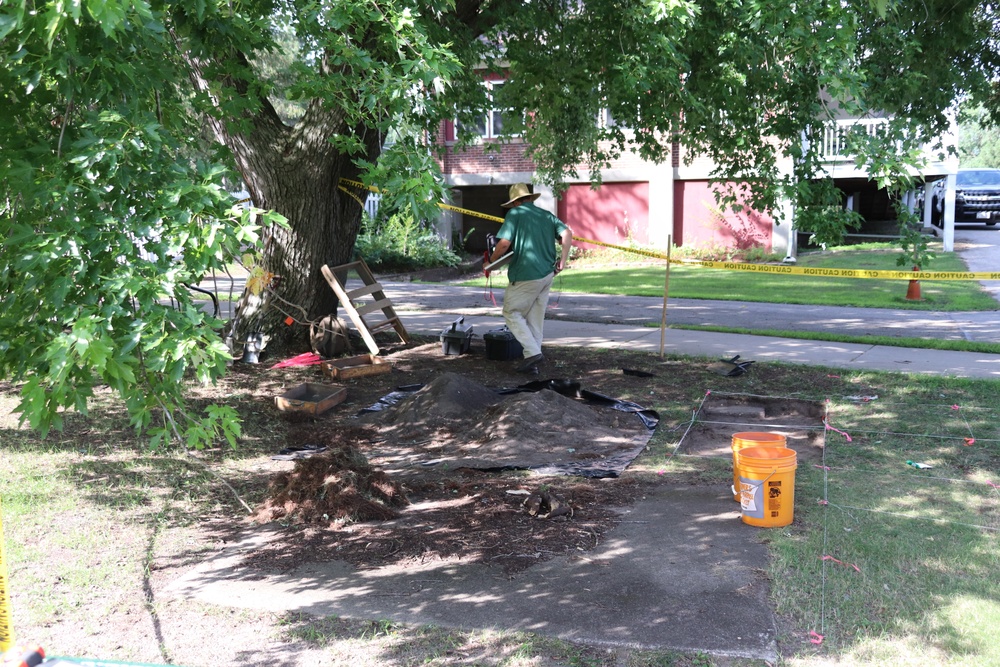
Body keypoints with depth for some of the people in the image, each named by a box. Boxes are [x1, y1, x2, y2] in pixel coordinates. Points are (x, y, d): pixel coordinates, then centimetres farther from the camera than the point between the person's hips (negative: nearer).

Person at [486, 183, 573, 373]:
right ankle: (532, 363, 14)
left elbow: (504, 243, -14)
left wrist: (491, 261, 1)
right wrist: (563, 259, 2)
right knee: (536, 318, 13)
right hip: (547, 274, 7)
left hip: (526, 276, -7)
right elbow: (567, 233, 1)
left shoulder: (515, 214, -4)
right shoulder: (546, 215, 14)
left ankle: (533, 352, -7)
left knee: (511, 313, 6)